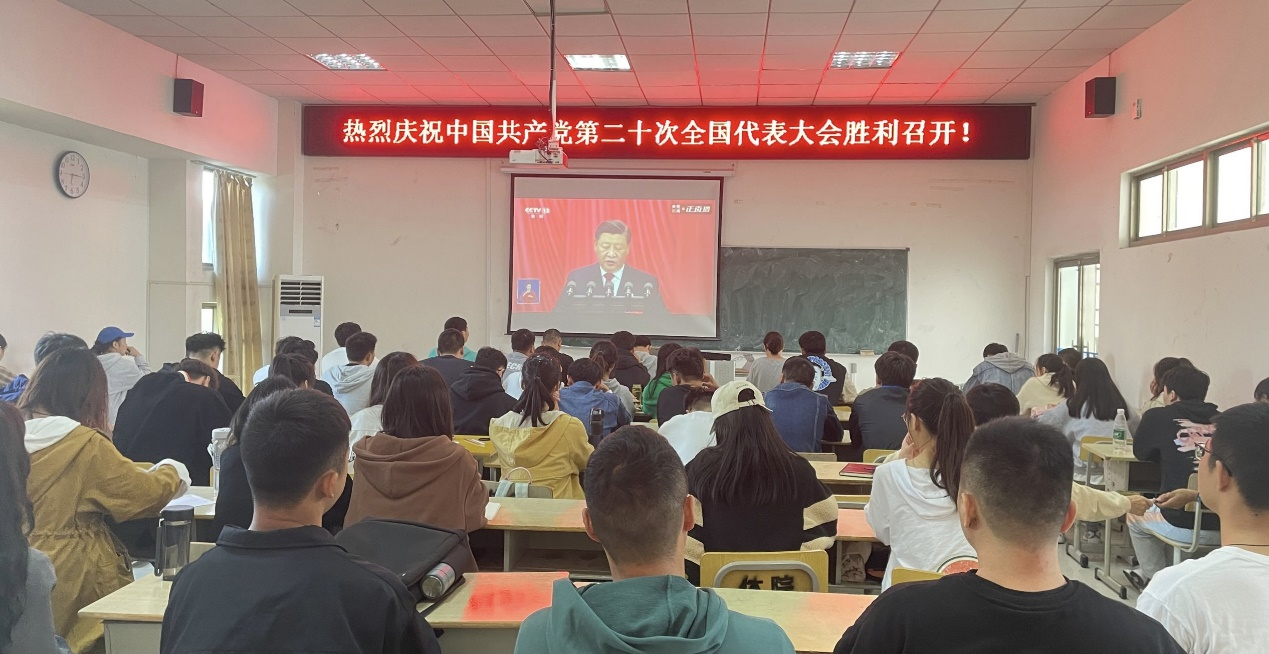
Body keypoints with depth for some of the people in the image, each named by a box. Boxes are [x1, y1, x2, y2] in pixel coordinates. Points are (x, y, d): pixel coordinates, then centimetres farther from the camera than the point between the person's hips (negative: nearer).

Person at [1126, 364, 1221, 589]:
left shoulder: (1158, 417, -5)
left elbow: (1140, 452, 12)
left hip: (1184, 527, -5)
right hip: (1225, 525, 5)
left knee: (1136, 518, 28)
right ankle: (1150, 573, 46)